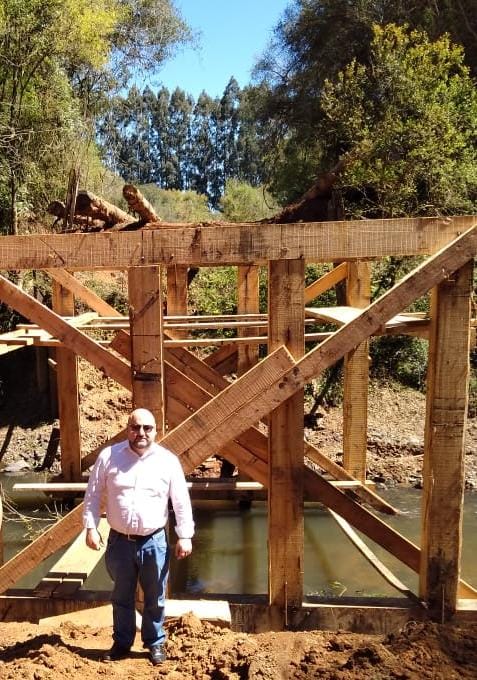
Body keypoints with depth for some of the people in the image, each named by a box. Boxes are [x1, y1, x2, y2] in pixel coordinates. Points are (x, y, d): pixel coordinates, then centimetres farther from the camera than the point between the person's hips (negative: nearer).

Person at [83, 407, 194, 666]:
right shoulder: (109, 456, -6)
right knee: (122, 597, 18)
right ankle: (122, 642, 38)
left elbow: (181, 501, -3)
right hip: (119, 540, 1)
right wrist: (91, 527, -5)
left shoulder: (168, 460, -7)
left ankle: (155, 642, 35)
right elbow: (93, 494, 1)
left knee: (155, 598, 14)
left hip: (154, 541, -1)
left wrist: (185, 536, -4)